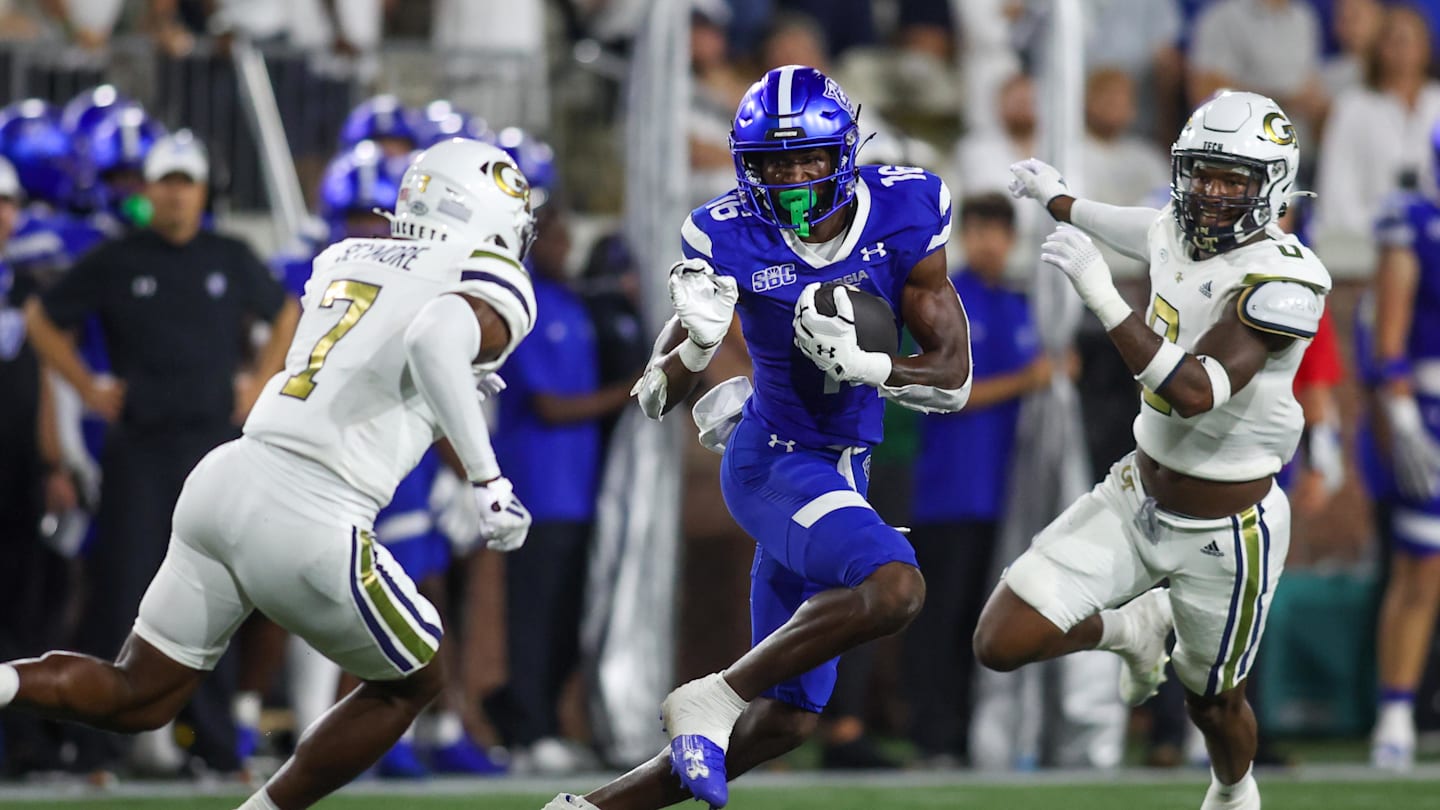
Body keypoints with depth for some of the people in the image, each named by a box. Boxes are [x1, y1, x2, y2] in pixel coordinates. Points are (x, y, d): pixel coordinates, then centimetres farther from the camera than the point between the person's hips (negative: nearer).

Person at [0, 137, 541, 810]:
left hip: (229, 478, 6)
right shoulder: (491, 284, -3)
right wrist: (488, 479, -24)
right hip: (308, 527, -6)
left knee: (137, 698, 18)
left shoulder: (345, 260, 17)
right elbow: (434, 338, -25)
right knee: (413, 682, 21)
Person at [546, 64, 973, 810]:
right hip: (775, 464, -5)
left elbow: (953, 380, -6)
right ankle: (713, 703, -20)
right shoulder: (730, 242, -15)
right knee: (893, 588, -33)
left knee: (785, 720, 8)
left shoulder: (902, 218, -9)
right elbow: (657, 399, -11)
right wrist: (697, 341, -32)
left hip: (839, 472, 5)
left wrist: (860, 364, -24)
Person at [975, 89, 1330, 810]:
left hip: (1225, 531, -6)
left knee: (1212, 702, 16)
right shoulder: (1174, 234, -4)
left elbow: (1196, 392, -37)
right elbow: (1134, 230, 24)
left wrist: (1101, 296, -37)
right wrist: (1058, 200, 42)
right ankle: (1137, 628, 25)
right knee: (1002, 643, -6)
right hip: (1137, 498, 6)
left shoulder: (1281, 282, -26)